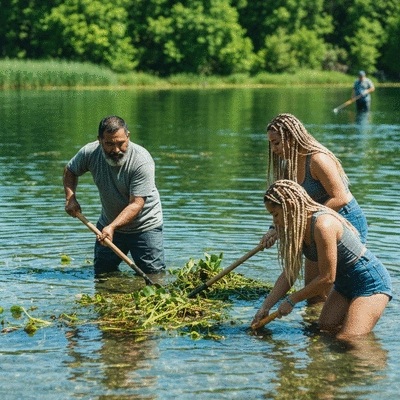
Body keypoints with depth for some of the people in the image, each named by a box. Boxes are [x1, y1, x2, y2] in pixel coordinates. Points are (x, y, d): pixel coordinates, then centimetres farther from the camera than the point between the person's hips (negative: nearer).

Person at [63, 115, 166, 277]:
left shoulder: (142, 160, -27)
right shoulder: (90, 152, -13)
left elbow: (136, 204, -29)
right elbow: (70, 171, 8)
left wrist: (112, 227, -40)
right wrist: (70, 198, -9)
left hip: (144, 226, -4)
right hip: (108, 225, 4)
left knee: (154, 275, -7)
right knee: (101, 275, 9)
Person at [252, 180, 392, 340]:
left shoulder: (323, 225, -28)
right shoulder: (297, 229, 0)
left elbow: (327, 278, -24)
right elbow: (289, 273, 5)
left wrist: (291, 300, -15)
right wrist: (265, 307, 1)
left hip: (370, 281, -10)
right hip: (345, 284, 10)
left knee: (348, 341, -18)